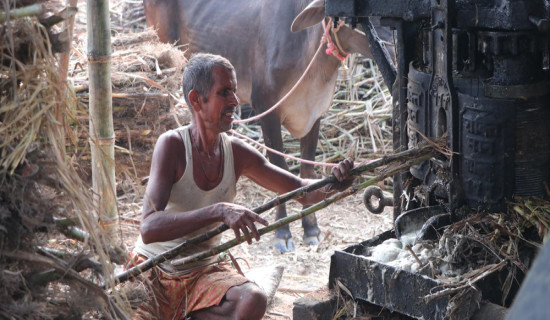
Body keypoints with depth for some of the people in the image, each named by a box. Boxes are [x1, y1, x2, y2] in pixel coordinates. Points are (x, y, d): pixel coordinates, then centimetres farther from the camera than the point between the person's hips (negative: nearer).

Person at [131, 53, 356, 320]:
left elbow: (303, 192, 2)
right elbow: (149, 228, -30)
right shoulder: (172, 145, -18)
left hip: (203, 271, 4)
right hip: (154, 273, -4)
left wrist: (334, 183, -21)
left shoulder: (236, 153, -4)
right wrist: (219, 211, -41)